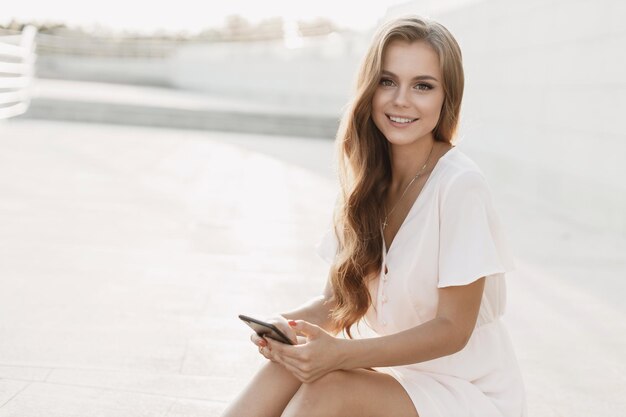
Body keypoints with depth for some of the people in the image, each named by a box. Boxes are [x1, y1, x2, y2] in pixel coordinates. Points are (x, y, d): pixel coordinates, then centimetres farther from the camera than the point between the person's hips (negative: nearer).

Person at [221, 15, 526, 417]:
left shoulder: (459, 185, -20)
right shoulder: (367, 180, 0)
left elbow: (453, 329, -19)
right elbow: (337, 299, 3)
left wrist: (341, 353, -32)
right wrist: (290, 324, -21)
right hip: (393, 373, 5)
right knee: (292, 365, -23)